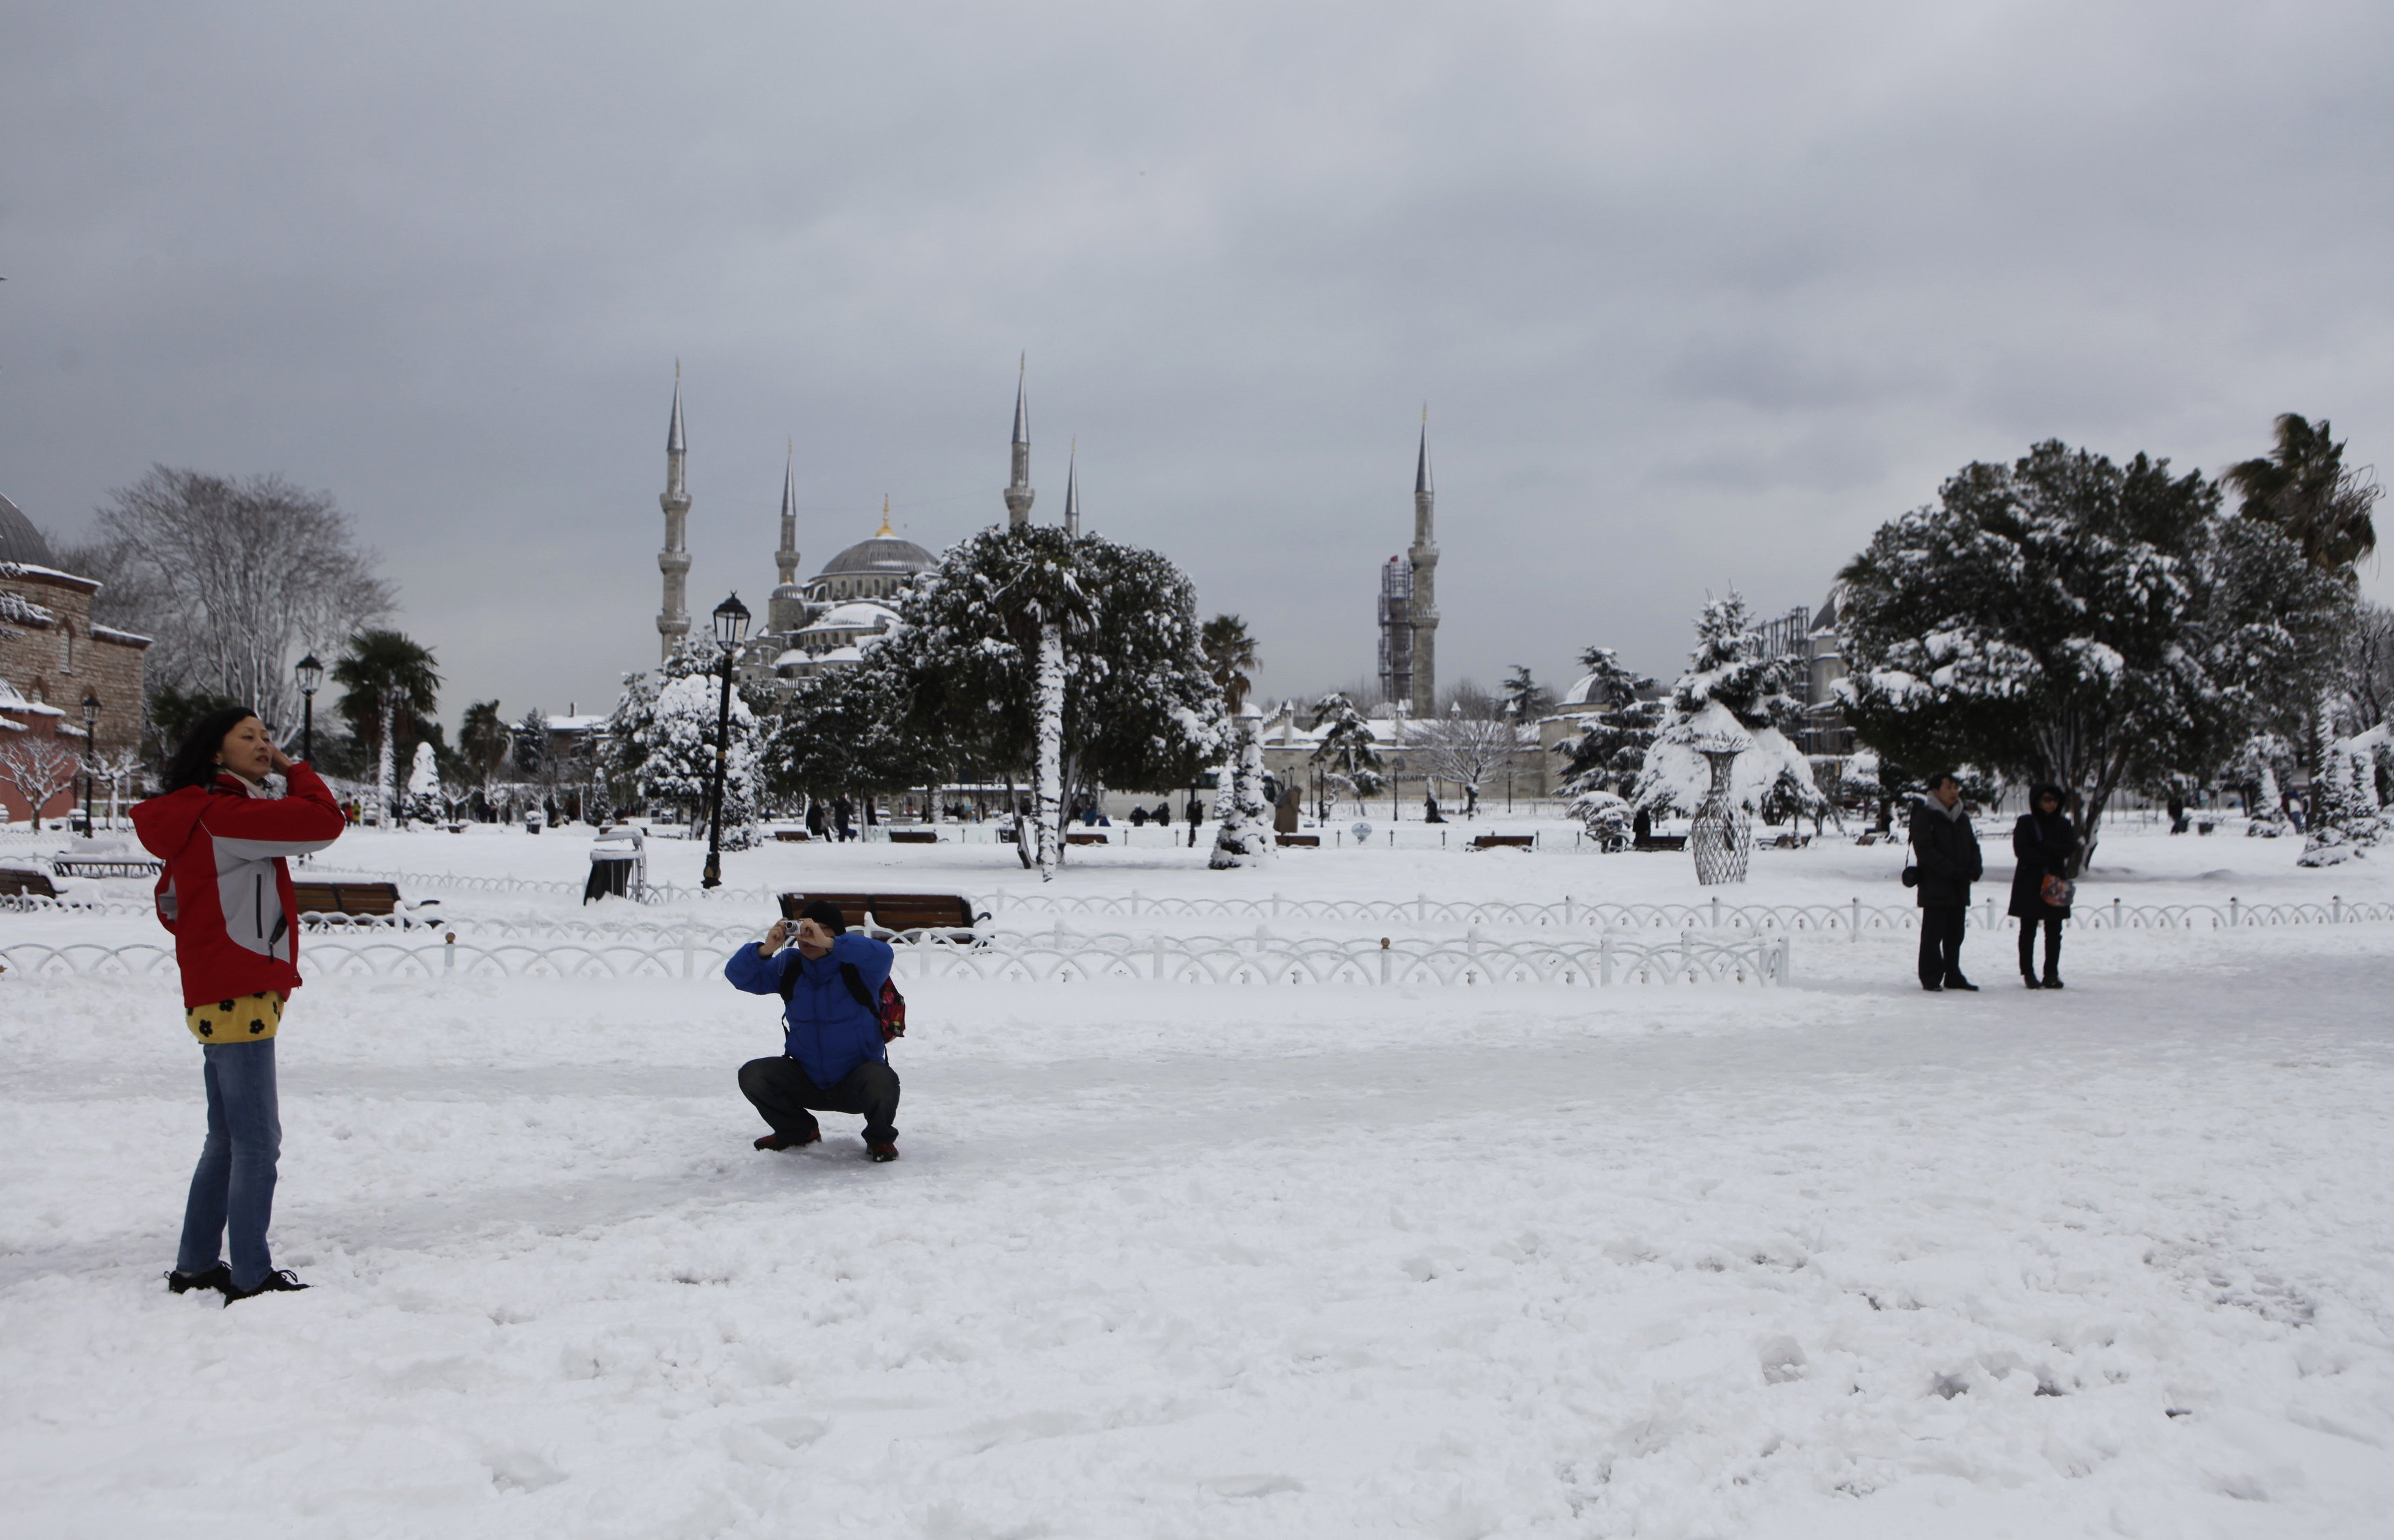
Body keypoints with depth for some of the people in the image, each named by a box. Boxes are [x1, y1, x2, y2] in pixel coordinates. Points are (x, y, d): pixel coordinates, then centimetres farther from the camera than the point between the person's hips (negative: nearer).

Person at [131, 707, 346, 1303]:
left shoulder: (199, 816, 17)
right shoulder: (224, 813, -15)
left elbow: (172, 904, 24)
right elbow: (324, 822, -22)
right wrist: (291, 770, -5)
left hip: (217, 998, 11)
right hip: (240, 997, -11)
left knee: (228, 1140, 17)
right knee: (258, 1141, -6)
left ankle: (196, 1266, 25)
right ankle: (252, 1278, -2)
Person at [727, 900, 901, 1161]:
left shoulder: (857, 967, -13)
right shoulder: (789, 967, 0)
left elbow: (883, 954, -36)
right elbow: (738, 975, -5)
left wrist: (828, 943, -42)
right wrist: (764, 950, -25)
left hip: (855, 1080, -4)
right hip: (806, 1080, 4)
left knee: (881, 1081, -36)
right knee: (752, 1075, -17)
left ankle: (880, 1138, -1)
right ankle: (798, 1130, 12)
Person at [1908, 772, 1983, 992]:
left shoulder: (1962, 818, 17)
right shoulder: (1924, 817, -5)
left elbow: (1973, 846, 19)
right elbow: (1924, 850, -14)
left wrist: (1976, 868, -3)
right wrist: (1952, 871, -20)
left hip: (1960, 888, 7)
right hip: (1935, 887, -7)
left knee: (1955, 934, 11)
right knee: (1933, 934, -4)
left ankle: (1953, 976, 17)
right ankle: (1931, 978, 0)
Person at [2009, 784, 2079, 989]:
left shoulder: (2063, 824, 10)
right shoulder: (2025, 823, 0)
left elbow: (2070, 849, -4)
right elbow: (2021, 850, -11)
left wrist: (2043, 846, -14)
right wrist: (2049, 860, -13)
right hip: (2030, 884, -3)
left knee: (2054, 932, 3)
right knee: (2028, 930, 1)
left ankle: (2052, 973, 8)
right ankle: (2028, 973, 5)